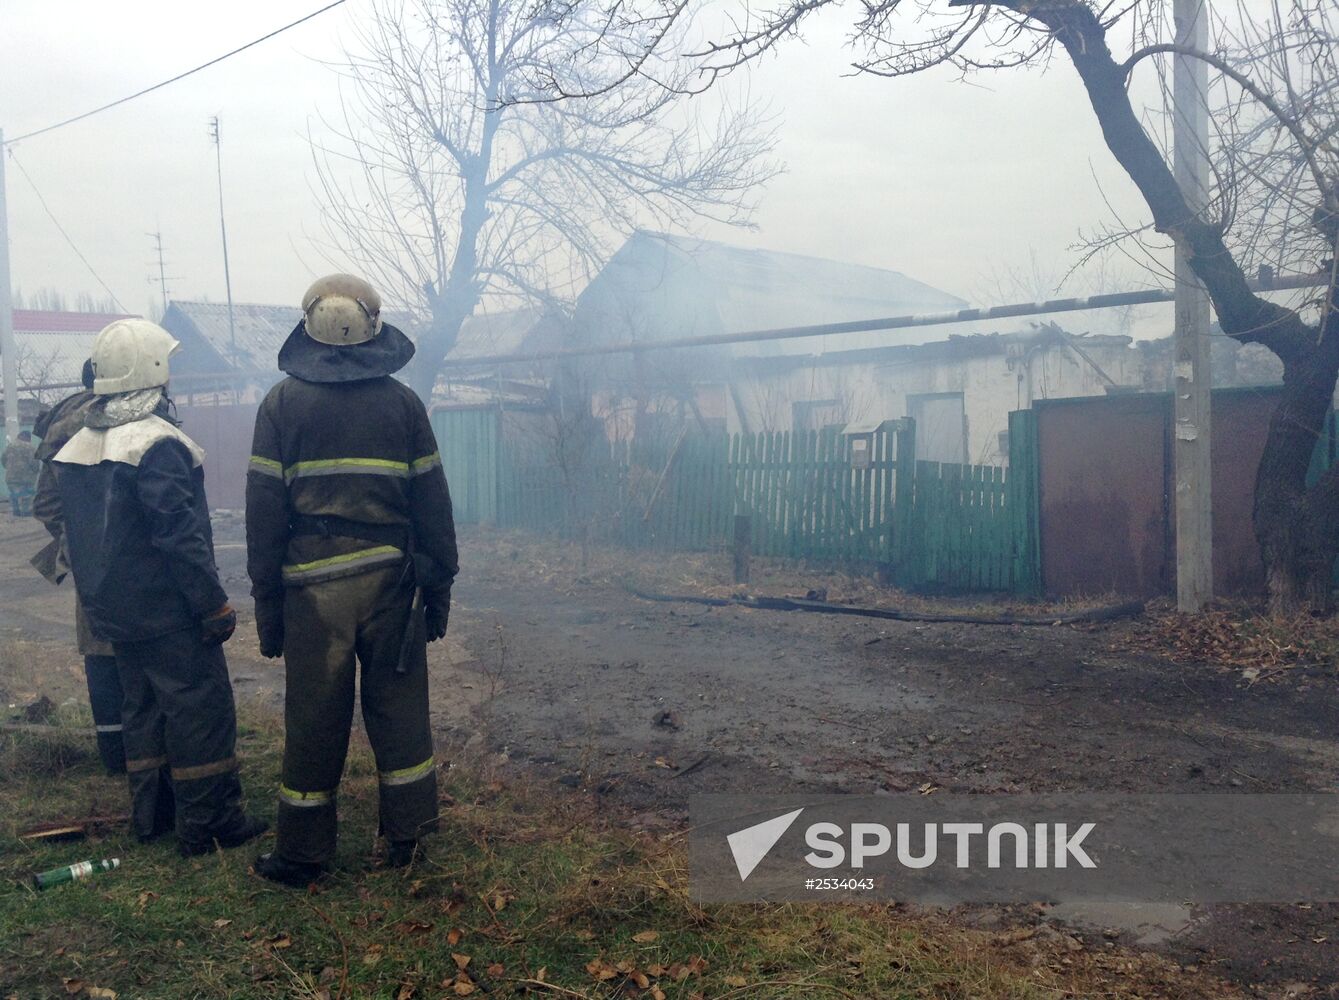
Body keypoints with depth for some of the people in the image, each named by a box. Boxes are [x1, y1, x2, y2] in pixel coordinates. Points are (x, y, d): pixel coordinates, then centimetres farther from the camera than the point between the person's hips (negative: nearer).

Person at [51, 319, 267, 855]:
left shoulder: (76, 447, 9)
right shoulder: (156, 443, -20)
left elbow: (80, 533, 15)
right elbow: (180, 535, -23)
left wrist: (100, 598, 22)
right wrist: (216, 605, -17)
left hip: (114, 612, 9)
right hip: (167, 612, -9)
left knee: (142, 706, 18)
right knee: (200, 709, -1)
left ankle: (151, 814, 26)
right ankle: (209, 824, 4)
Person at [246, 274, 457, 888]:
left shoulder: (282, 403, 1)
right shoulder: (401, 402, 3)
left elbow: (264, 509, -1)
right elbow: (431, 502, 4)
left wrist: (267, 600, 4)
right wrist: (439, 585, 11)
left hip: (313, 583, -1)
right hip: (389, 576, 1)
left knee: (314, 718, 6)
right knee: (398, 705, 12)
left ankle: (303, 853, 17)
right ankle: (407, 833, 21)